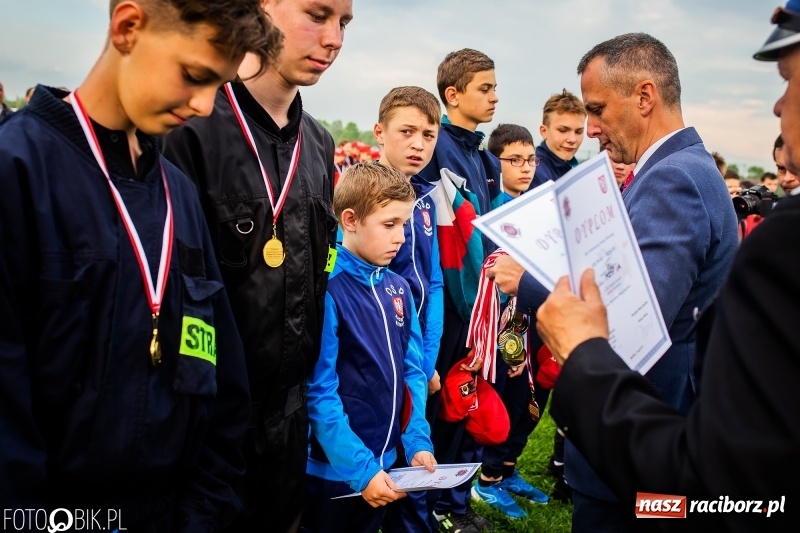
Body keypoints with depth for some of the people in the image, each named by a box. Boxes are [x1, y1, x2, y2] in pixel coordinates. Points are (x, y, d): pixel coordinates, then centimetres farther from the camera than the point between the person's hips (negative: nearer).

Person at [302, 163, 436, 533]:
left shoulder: (398, 288, 2)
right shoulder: (328, 290, -19)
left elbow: (412, 371, 7)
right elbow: (319, 393, -20)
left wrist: (418, 442, -2)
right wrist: (360, 468, -19)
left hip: (385, 461, 7)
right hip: (333, 470, -6)